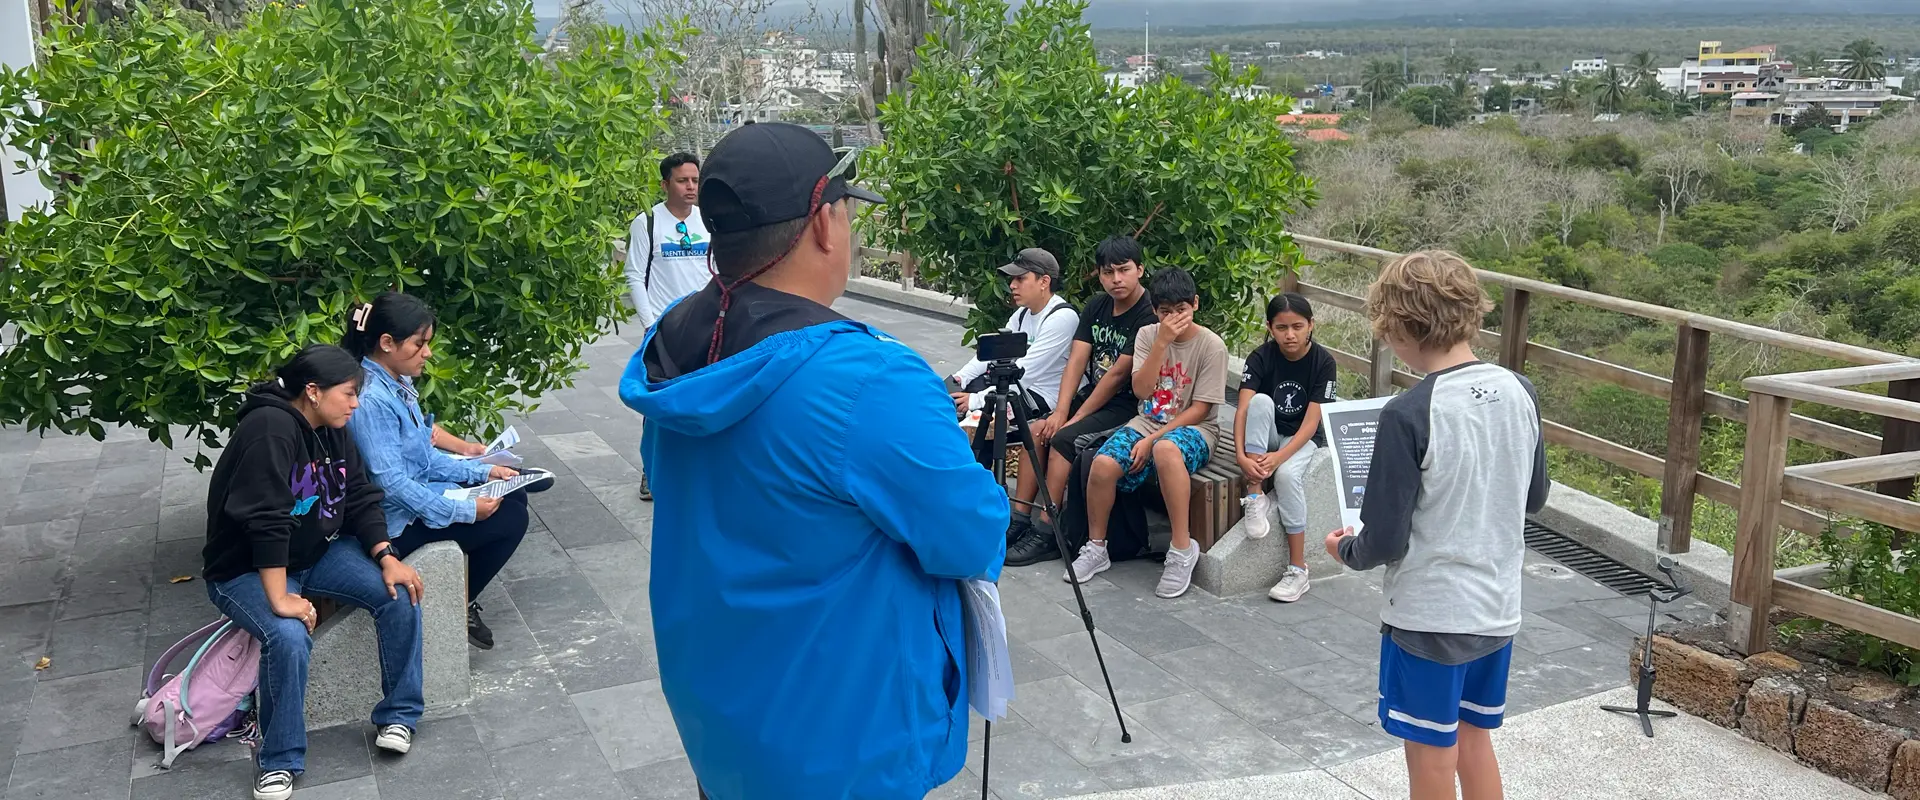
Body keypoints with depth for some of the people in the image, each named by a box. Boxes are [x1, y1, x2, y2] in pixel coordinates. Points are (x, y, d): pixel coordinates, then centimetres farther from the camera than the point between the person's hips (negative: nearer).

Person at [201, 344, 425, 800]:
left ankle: (399, 714, 0)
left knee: (399, 593, -14)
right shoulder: (270, 428, -27)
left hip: (316, 553, 7)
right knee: (289, 637, -34)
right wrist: (279, 599, -34)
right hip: (246, 570, -7)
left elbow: (362, 499, 1)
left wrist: (387, 557, -14)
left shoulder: (333, 431, 0)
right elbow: (265, 521, -32)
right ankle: (281, 762, -13)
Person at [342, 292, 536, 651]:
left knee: (514, 496, 12)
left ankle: (464, 599, 19)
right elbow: (392, 483, -27)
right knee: (511, 519, -8)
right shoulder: (372, 400, -26)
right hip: (399, 522, -10)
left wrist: (481, 472, 2)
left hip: (420, 490, 10)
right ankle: (461, 608, 9)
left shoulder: (397, 382, 4)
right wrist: (465, 510, -24)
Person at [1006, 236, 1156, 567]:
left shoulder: (1148, 316, -18)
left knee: (1062, 439, -23)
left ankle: (1046, 535, -17)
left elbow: (1118, 374, -20)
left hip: (1127, 406, -8)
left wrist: (1075, 419, -16)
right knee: (1037, 430, -9)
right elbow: (1076, 361, -1)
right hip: (1092, 393, 8)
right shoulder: (1096, 307, 6)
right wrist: (1060, 412, -13)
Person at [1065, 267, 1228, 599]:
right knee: (1103, 465, -26)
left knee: (1166, 449, -42)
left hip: (1192, 428, -4)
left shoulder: (1211, 345, -7)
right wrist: (1162, 342, -17)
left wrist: (1153, 439, -16)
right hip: (1147, 421, 4)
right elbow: (1141, 389, -7)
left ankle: (1182, 549, -28)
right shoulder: (1147, 335, 4)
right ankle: (1095, 548, -1)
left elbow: (1200, 408, -10)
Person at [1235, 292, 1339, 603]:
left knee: (1287, 474, -33)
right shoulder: (1261, 357, -11)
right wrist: (1241, 454, -37)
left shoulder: (1323, 362, -14)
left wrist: (1279, 457, -34)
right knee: (1261, 401, -30)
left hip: (1303, 438, -2)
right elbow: (1243, 409, -21)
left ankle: (1297, 570, -24)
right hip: (1266, 436, 2)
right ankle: (1256, 496, -26)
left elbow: (1311, 421, -20)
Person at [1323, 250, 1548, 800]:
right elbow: (1534, 497, 11)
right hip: (1498, 608, 6)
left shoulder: (1408, 415, -23)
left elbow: (1384, 541, -18)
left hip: (1429, 615, -6)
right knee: (1474, 739, 23)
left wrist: (1345, 549, 2)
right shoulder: (1520, 393, -3)